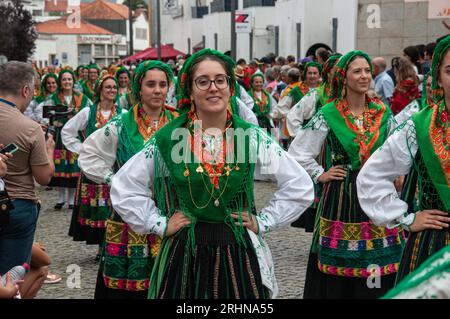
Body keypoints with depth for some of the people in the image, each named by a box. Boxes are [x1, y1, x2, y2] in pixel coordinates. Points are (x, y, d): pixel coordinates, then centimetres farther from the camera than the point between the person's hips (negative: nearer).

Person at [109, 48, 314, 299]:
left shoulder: (253, 137, -1)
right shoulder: (167, 139, -3)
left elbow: (301, 187, 5)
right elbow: (123, 188, 5)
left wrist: (264, 221, 0)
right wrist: (159, 224, 0)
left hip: (239, 255, 1)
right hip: (184, 256, 0)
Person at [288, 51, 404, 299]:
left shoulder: (383, 113, 6)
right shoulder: (327, 115, -4)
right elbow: (297, 152, 2)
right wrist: (320, 175, 0)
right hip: (341, 195, -3)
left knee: (378, 268, 4)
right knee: (339, 263, 1)